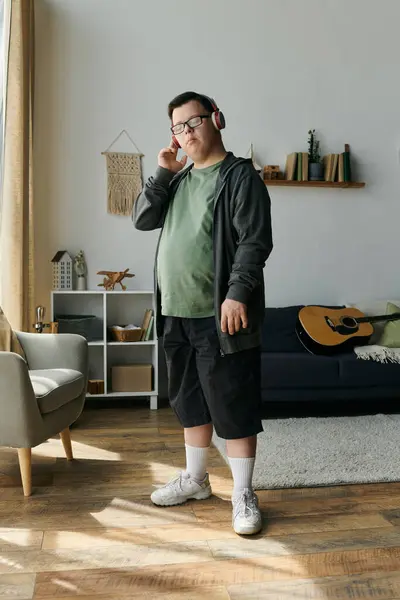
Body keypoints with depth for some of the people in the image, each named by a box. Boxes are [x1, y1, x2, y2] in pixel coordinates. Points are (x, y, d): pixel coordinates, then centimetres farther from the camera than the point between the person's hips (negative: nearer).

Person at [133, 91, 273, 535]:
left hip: (219, 316, -7)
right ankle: (194, 479, 32)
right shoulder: (179, 179, 16)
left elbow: (255, 241, -14)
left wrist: (238, 293, -23)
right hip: (177, 314, 7)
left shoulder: (240, 175, -6)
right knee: (189, 400, 17)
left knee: (233, 406, 0)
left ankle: (243, 494, 13)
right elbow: (142, 219, 8)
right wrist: (163, 172, 1)